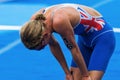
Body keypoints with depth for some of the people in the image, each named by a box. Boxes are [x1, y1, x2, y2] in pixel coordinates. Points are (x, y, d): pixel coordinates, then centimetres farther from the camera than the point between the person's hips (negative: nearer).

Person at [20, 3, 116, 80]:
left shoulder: (59, 21, -36)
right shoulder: (36, 22, -13)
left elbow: (73, 48, -24)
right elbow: (54, 45, 2)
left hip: (102, 36, -8)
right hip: (84, 37, 8)